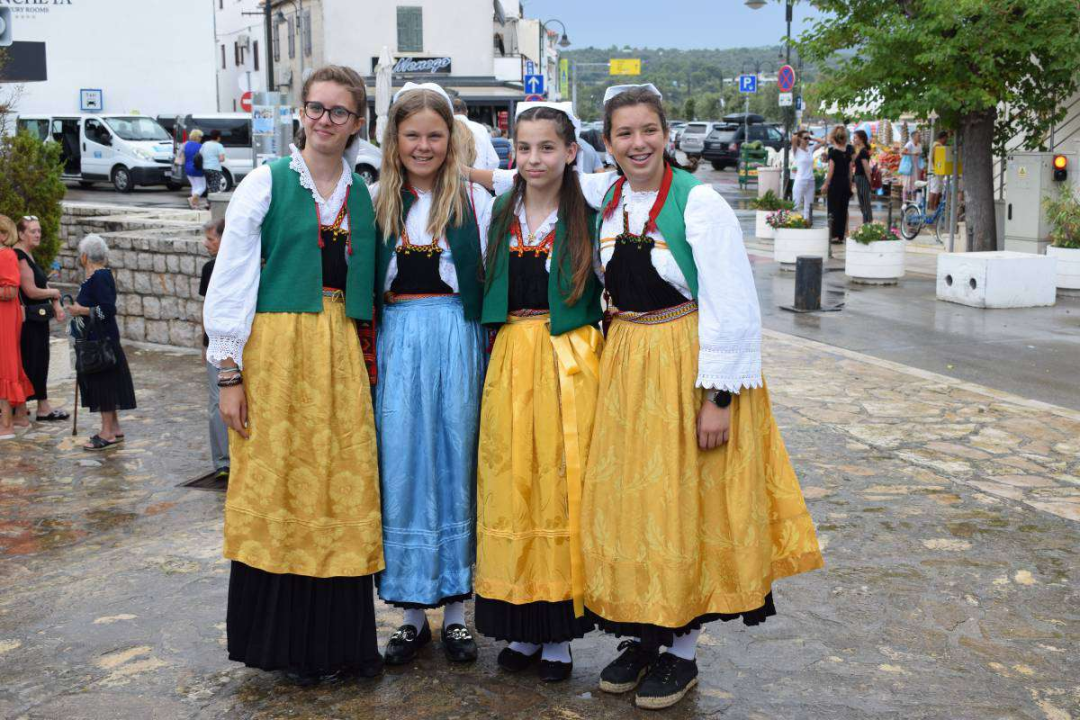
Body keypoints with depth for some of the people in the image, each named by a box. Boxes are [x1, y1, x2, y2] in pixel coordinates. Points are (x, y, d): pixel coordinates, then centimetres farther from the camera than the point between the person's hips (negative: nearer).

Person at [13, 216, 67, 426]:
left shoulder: (29, 256, 15)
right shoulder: (19, 257, -16)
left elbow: (43, 284, 15)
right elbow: (31, 291, -22)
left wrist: (56, 306, 1)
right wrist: (54, 293, -5)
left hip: (39, 319, 10)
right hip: (28, 320, -10)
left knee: (41, 362, 13)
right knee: (28, 363, -4)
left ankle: (43, 408, 21)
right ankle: (20, 413, 4)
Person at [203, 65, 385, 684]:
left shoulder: (362, 196, 12)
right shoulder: (267, 183, 1)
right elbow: (229, 281, -3)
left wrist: (365, 359, 5)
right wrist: (229, 371, -9)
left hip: (342, 355, 4)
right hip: (275, 350, -3)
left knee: (344, 493, 4)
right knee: (278, 491, 0)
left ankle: (342, 639, 16)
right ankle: (288, 643, 14)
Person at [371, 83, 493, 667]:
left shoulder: (475, 199, 4)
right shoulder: (375, 201, 8)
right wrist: (368, 354, 2)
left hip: (459, 340, -1)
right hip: (396, 343, 1)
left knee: (456, 464, 5)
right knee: (400, 469, 3)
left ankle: (456, 608, 18)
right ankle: (412, 612, 16)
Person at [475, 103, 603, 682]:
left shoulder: (589, 218, -2)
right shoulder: (501, 215, 10)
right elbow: (488, 296, 13)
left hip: (569, 362, -4)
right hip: (509, 362, 4)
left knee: (561, 483, 0)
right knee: (510, 483, 6)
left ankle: (560, 630, 13)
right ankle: (523, 625, 19)